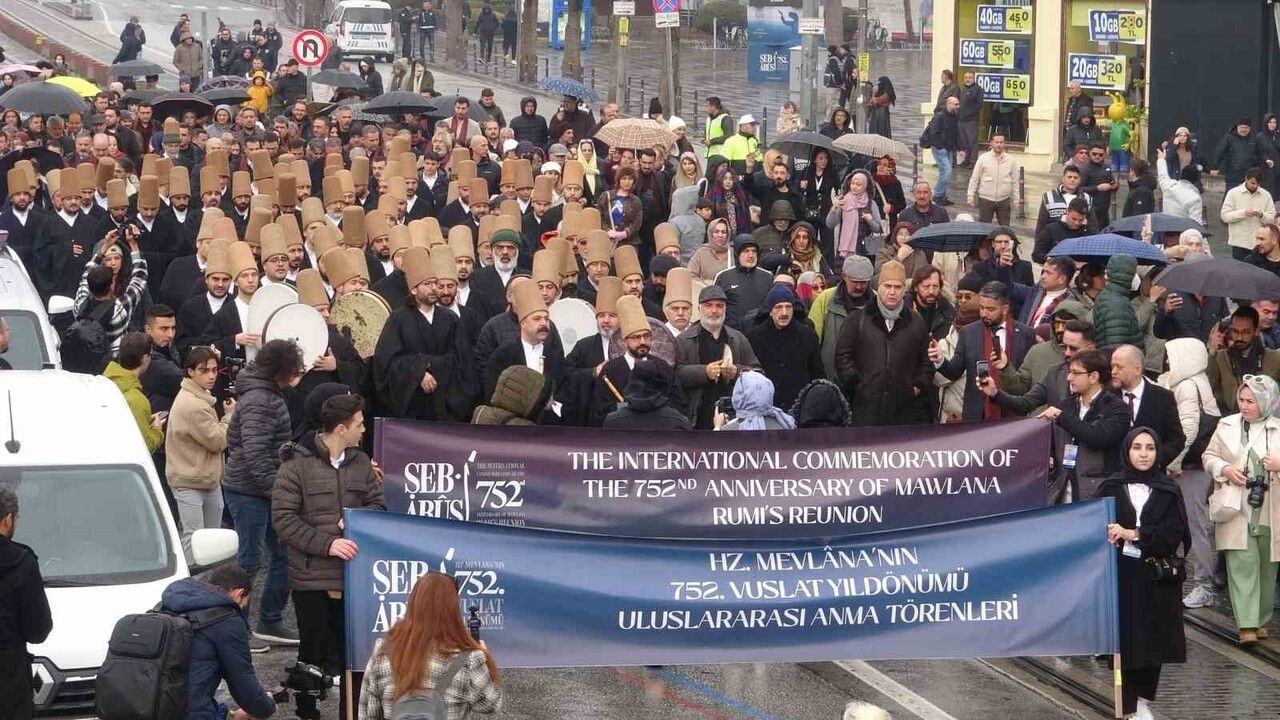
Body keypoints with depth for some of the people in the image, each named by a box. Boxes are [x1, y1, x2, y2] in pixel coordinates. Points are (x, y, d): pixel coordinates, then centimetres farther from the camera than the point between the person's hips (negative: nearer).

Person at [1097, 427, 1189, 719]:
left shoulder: (1168, 491, 4)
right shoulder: (1111, 488, 3)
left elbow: (1175, 531, -7)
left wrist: (1134, 535, -17)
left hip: (1156, 578, 1)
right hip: (1121, 576, -1)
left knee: (1153, 640, 4)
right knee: (1127, 640, -5)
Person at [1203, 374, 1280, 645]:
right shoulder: (1227, 426, 6)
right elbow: (1209, 456, 11)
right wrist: (1225, 469, -8)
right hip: (1237, 510, -1)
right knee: (1242, 564, -10)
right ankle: (1247, 626, -14)